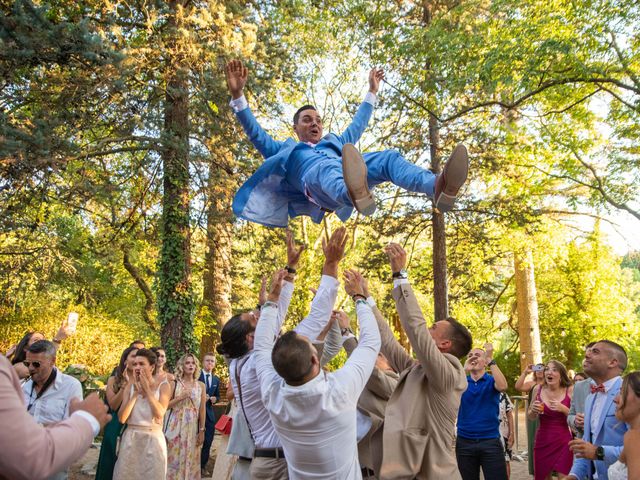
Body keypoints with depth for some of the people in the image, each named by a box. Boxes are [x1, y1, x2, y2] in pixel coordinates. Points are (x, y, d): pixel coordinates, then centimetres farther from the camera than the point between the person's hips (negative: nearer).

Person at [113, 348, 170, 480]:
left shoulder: (163, 387, -3)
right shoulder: (130, 387, 5)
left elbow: (159, 414, -18)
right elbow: (122, 418, -5)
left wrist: (147, 389, -13)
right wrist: (136, 393, -11)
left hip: (153, 440, -2)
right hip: (130, 439, 2)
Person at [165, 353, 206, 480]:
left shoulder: (201, 385, 5)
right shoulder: (174, 383, -1)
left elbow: (202, 410, 5)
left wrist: (202, 431, 3)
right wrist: (180, 397, -15)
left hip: (192, 427, 2)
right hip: (175, 426, -2)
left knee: (190, 459, 7)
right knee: (174, 458, 2)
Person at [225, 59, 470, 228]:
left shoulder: (334, 142, 47)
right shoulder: (285, 150, 36)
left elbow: (357, 126, 52)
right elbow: (256, 133, 25)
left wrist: (372, 92, 53)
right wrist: (238, 95, 15)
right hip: (313, 172, -4)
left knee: (389, 157, -25)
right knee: (327, 170, -41)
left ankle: (438, 187, -55)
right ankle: (357, 195, -79)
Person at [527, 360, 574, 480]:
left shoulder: (570, 390, -9)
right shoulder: (538, 389, -1)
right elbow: (530, 417, 11)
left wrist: (563, 409, -21)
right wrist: (534, 410, -10)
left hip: (563, 442, -3)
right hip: (542, 441, 3)